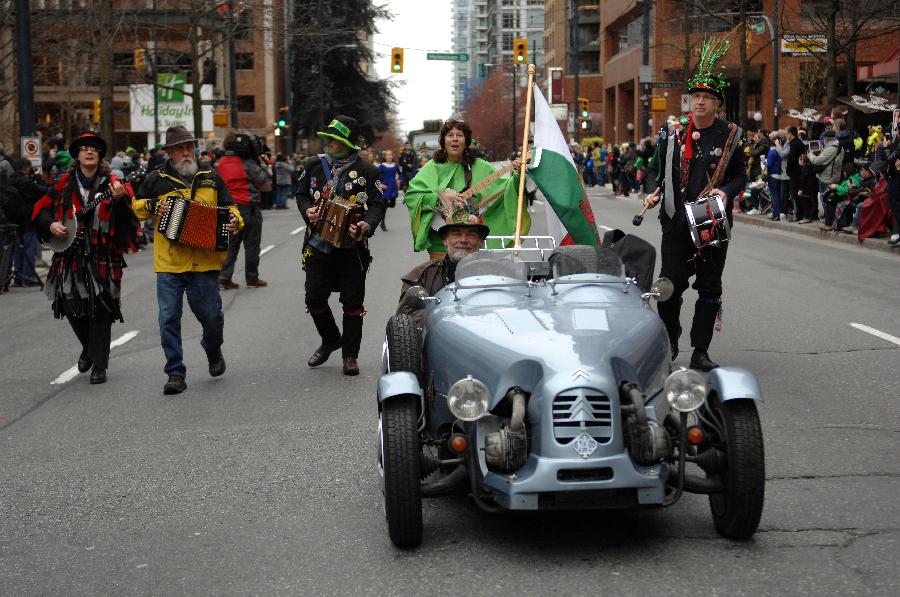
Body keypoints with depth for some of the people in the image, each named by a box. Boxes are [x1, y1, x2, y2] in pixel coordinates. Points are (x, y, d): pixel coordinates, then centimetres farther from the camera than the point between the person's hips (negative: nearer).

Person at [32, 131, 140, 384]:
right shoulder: (64, 185, 7)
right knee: (72, 308, 6)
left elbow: (126, 220, -6)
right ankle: (89, 348, 34)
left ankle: (99, 366, 6)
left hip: (102, 258, -3)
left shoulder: (111, 184, 1)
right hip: (71, 258, 3)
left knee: (100, 311, -4)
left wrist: (119, 200, -23)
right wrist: (51, 224, -4)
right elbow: (40, 210, 14)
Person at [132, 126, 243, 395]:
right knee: (169, 318, -3)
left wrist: (235, 221, -4)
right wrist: (152, 206, -2)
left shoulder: (210, 176, 9)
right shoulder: (157, 179, 6)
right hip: (169, 263, 0)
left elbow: (229, 206, 16)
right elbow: (137, 205, 19)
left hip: (204, 261, 0)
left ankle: (213, 351, 35)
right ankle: (175, 373, 7)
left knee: (211, 314, 2)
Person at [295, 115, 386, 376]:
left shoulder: (366, 170, -4)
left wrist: (367, 225, -23)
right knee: (314, 298, 3)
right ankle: (330, 340, 30)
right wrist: (307, 210, -5)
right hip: (318, 244, 3)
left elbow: (377, 205, -4)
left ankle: (350, 355, 15)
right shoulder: (314, 165, 5)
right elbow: (301, 194, 16)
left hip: (351, 246, -3)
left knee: (353, 301, 2)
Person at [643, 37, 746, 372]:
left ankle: (700, 352, 11)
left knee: (709, 289, 4)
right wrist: (655, 195, -3)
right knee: (670, 284, 0)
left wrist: (725, 191, -12)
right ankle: (669, 341, 23)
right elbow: (661, 173, 15)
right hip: (676, 222, 0)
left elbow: (740, 177, 8)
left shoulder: (730, 136, 2)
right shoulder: (672, 134, 5)